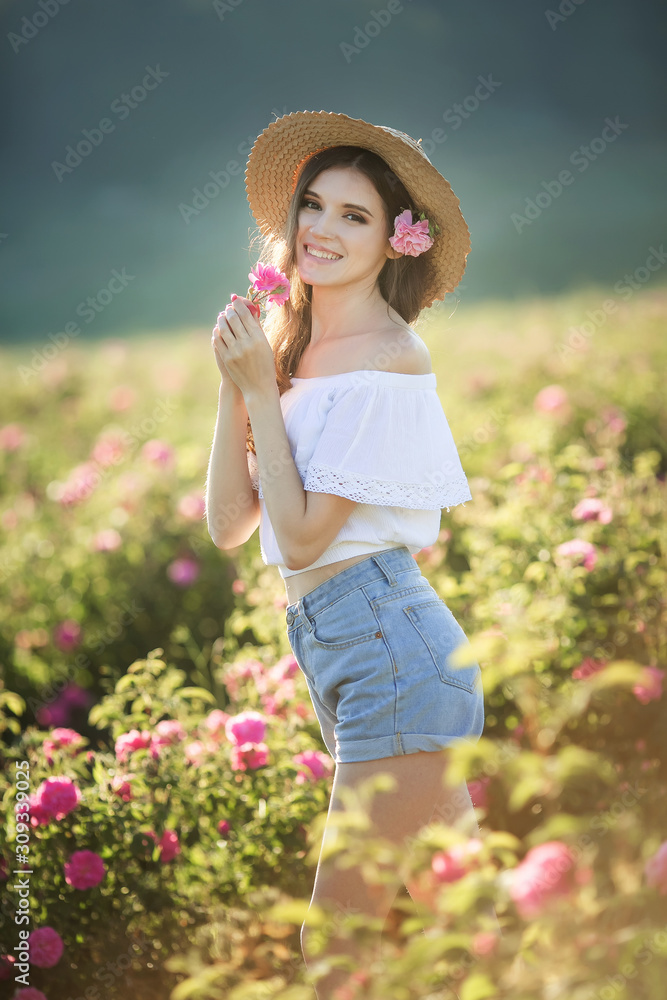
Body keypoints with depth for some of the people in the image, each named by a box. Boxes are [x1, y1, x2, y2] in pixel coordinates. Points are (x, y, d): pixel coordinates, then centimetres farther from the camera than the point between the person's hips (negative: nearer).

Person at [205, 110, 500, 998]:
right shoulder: (294, 350, 14)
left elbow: (302, 536, -15)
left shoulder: (388, 357, -11)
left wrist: (260, 389, -12)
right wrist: (235, 383, -1)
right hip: (333, 652, 9)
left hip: (388, 646, -9)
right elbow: (229, 524, 7)